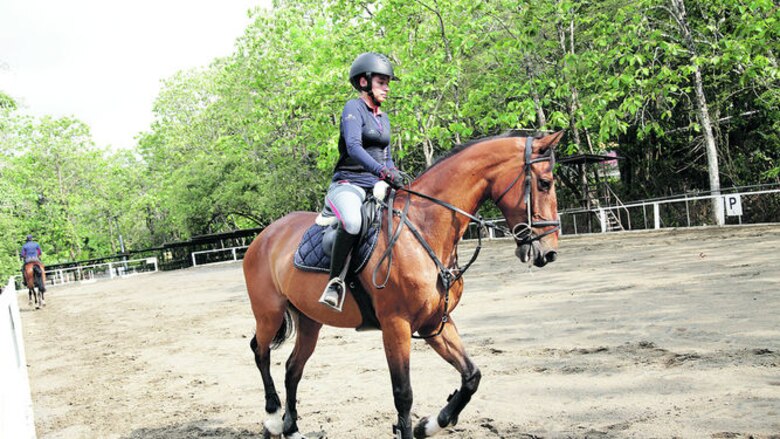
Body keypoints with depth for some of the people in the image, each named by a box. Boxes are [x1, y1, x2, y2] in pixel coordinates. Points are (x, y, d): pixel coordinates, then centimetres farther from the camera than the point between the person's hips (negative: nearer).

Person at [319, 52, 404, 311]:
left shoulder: (383, 118, 21)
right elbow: (354, 147, -21)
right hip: (348, 184, -8)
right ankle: (336, 281, -23)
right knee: (352, 223, -39)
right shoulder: (354, 108, -4)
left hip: (377, 187, 8)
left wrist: (397, 178, 7)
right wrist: (384, 172, -34)